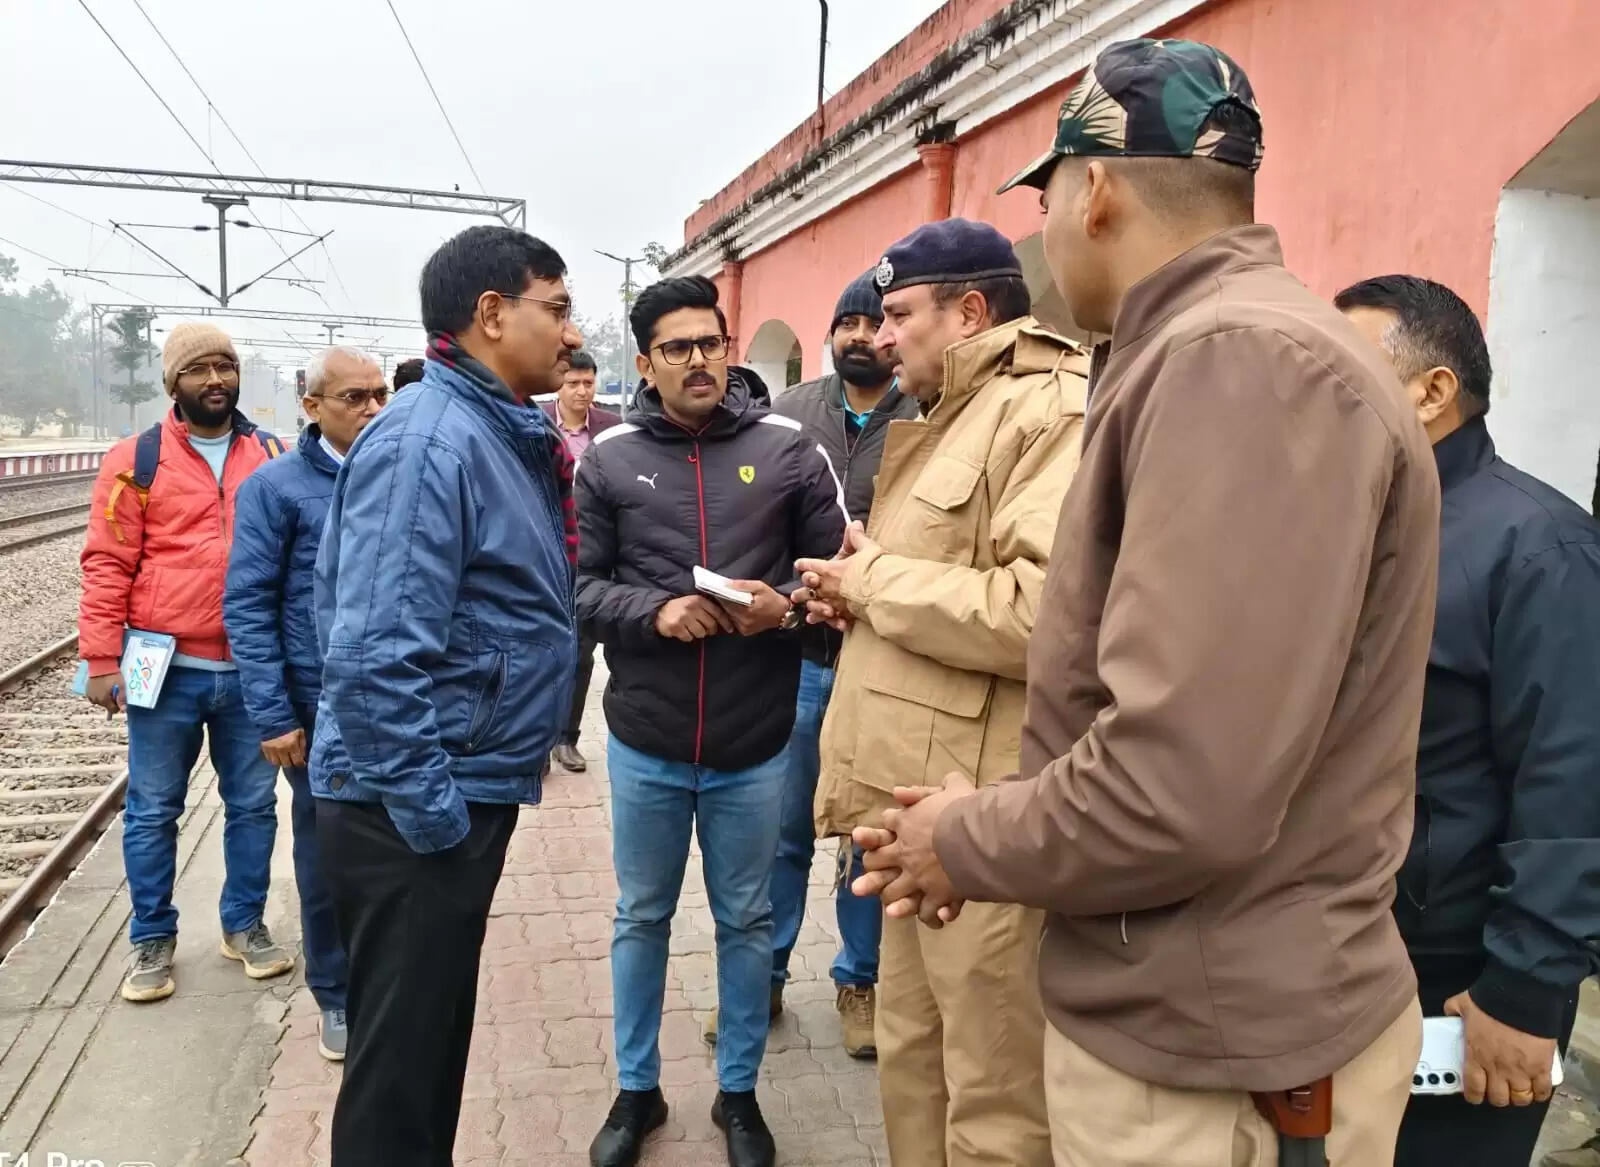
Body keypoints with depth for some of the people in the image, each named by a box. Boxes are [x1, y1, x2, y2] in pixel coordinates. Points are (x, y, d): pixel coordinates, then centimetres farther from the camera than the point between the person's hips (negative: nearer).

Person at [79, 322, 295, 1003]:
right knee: (152, 811, 9)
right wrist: (103, 660, -9)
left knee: (252, 804, 12)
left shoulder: (273, 456, 5)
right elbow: (107, 565, -4)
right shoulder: (137, 460, -2)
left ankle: (245, 925, 28)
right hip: (167, 668, -2)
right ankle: (153, 939, 25)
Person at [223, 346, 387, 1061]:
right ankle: (336, 995, 29)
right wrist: (273, 717, -13)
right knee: (328, 857, 10)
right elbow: (247, 606, -9)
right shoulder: (276, 486, -7)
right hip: (323, 706, -3)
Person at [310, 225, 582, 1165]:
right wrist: (429, 813, -22)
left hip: (470, 790, 9)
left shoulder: (507, 437, 10)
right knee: (402, 1055, 7)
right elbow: (378, 654, -27)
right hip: (415, 810, -9)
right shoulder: (430, 440, -21)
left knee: (438, 1034, 23)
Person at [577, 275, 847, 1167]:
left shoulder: (789, 449, -3)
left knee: (749, 922, 16)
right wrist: (652, 612, -18)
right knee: (642, 918, 17)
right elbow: (580, 586, -1)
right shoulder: (609, 459, -2)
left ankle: (740, 1092, 37)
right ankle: (637, 1090, 38)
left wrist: (784, 606, -20)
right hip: (644, 741, 1)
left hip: (756, 744, 0)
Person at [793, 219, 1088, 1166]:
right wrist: (860, 592, 6)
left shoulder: (1055, 414, -15)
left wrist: (879, 580, -15)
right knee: (912, 1061, 22)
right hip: (926, 810, 10)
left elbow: (1046, 609, -29)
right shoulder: (953, 422, 19)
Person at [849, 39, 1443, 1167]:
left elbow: (1179, 789, -30)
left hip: (1213, 1057, -9)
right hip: (1173, 1008, 9)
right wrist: (991, 823, 3)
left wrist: (969, 846, -12)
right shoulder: (1207, 354, 11)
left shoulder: (1245, 357, -22)